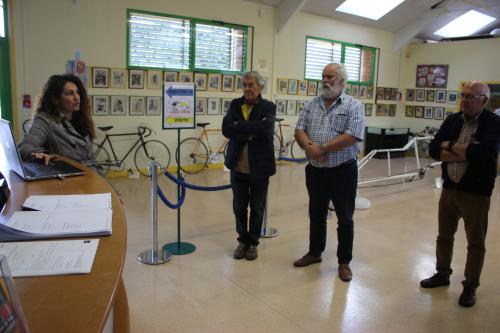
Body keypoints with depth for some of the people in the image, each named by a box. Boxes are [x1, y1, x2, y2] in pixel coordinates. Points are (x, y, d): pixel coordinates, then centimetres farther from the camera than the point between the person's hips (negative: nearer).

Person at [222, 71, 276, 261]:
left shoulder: (268, 107, -4)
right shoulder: (235, 104, 5)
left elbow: (265, 129, -23)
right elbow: (226, 129, -9)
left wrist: (239, 126, -16)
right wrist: (251, 131, -18)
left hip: (259, 167, -2)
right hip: (238, 166, 3)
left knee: (257, 208, 11)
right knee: (239, 207, 13)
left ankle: (253, 242, 28)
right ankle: (243, 240, 30)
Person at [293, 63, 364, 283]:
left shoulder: (354, 106, -7)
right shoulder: (312, 105, 8)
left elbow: (352, 137, -18)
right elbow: (299, 130, 1)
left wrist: (322, 149, -16)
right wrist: (309, 147, -19)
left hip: (342, 171, -4)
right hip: (315, 170, 5)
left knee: (345, 218, 6)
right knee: (316, 214, 17)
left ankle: (344, 262, 21)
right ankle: (314, 253, 34)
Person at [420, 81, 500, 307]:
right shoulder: (452, 120, 4)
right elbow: (434, 149, -6)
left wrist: (451, 146, -14)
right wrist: (466, 152, -17)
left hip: (476, 192, -5)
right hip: (449, 188, 5)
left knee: (475, 242, 9)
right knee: (444, 236, 16)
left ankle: (470, 286, 23)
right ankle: (442, 274, 35)